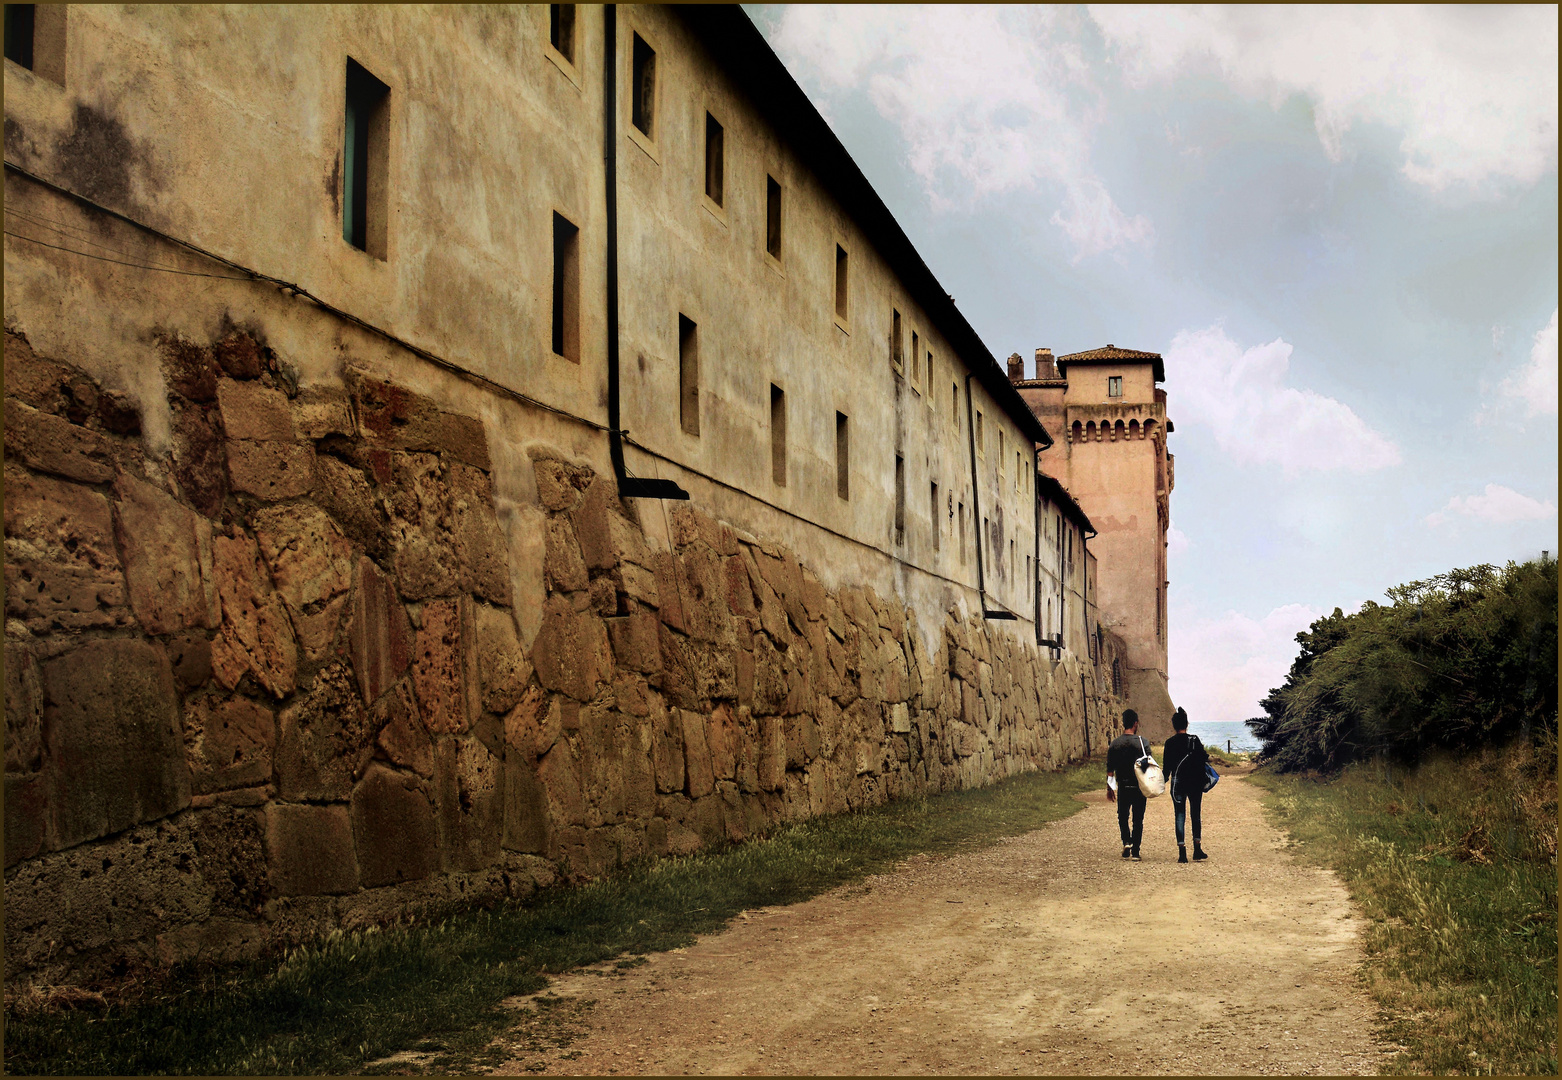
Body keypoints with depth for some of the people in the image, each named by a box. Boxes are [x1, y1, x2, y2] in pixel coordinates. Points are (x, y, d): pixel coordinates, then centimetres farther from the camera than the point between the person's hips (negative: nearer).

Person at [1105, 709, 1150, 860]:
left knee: (1123, 817, 16)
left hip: (1123, 787, 1)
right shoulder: (1143, 743, -7)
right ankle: (1135, 851, 7)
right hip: (1139, 787, -1)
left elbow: (1110, 770, 1)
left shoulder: (1115, 744, -2)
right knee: (1138, 819, 8)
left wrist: (1109, 789, 9)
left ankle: (1126, 841, -5)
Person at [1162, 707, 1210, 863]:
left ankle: (1182, 852, -5)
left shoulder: (1170, 743, -4)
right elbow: (1204, 759, -5)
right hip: (1195, 783, 0)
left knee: (1179, 816, 2)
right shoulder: (1195, 740, -5)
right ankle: (1197, 850, 11)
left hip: (1178, 783, 0)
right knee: (1195, 815, 12)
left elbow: (1167, 766, -1)